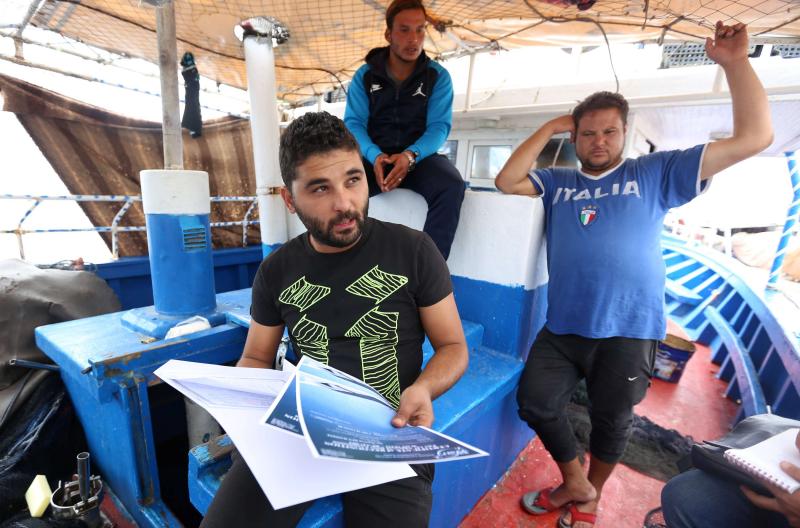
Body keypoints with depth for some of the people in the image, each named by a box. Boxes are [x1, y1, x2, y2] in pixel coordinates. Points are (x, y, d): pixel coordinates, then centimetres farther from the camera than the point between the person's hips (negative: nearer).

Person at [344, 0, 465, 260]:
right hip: (374, 157, 1)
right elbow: (354, 122, -1)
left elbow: (439, 126, -5)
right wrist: (374, 156, -24)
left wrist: (410, 155, -27)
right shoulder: (364, 75, 7)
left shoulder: (438, 76, 5)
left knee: (452, 185, -34)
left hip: (420, 156, 0)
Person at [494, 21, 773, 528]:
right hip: (562, 328, 2)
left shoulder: (655, 173, 4)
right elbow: (507, 180, -4)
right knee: (535, 402, 2)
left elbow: (754, 137, 2)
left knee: (611, 421, 16)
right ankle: (575, 483, 29)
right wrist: (548, 129, 1)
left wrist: (735, 63, -2)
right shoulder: (558, 182, 9)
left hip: (628, 331, -1)